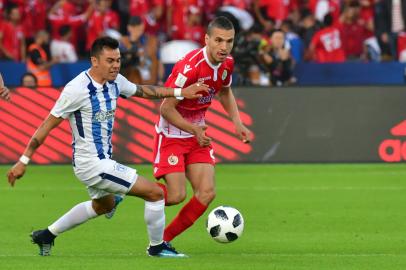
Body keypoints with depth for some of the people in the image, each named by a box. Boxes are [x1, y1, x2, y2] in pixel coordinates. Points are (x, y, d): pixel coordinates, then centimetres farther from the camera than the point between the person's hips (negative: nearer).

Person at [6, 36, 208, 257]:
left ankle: (46, 235, 42)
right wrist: (23, 161, -15)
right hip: (93, 164, -10)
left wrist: (180, 92, 13)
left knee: (103, 205, 36)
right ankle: (157, 247, 12)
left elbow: (142, 91, 20)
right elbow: (48, 125, -17)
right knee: (155, 193, -9)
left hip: (103, 160, 10)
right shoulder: (77, 89, -22)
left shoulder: (115, 82, 1)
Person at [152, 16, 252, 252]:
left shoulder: (227, 63, -4)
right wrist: (194, 130, -31)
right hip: (172, 134, -7)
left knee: (207, 193, -5)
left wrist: (238, 124, 6)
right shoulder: (190, 67, -28)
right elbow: (166, 108, -22)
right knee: (176, 196, -14)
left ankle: (164, 239, 8)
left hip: (198, 133, 7)